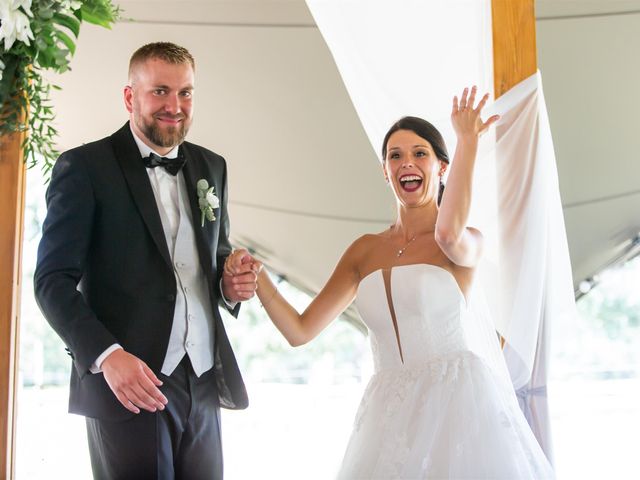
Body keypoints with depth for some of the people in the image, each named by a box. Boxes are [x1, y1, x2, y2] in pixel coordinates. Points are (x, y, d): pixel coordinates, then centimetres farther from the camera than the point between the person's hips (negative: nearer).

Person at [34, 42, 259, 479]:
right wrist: (107, 356, -21)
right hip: (127, 382, -5)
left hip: (204, 385, 5)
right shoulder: (84, 167, -4)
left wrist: (231, 285, 0)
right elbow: (53, 280, -7)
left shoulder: (211, 167, 12)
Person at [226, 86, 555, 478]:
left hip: (459, 405, -4)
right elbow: (300, 331, 6)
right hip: (391, 415, 4)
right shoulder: (365, 250, 10)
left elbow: (448, 233, -29)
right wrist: (258, 278, -9)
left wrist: (468, 140, -21)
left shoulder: (468, 241, -1)